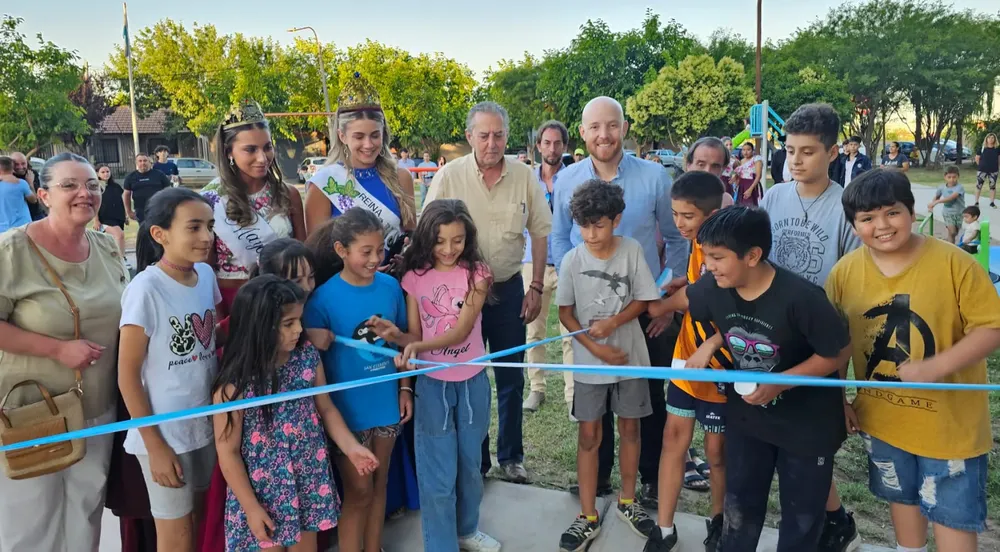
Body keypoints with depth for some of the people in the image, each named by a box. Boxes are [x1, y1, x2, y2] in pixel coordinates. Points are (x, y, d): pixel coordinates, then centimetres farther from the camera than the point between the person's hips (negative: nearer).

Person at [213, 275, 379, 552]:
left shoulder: (308, 356, -6)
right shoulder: (235, 381, -21)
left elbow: (326, 409, 6)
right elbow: (228, 451, -13)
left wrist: (351, 447, -7)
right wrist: (251, 507, -11)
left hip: (309, 482, 4)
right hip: (265, 490, -4)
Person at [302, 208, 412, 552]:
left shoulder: (390, 286, -4)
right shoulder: (324, 298, -16)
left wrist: (405, 387, 4)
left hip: (386, 402, 4)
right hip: (348, 409, -4)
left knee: (379, 484, 19)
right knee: (359, 492, 8)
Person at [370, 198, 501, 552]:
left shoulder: (476, 272, -8)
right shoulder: (415, 277, -4)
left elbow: (461, 331, -18)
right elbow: (414, 337, -1)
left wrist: (419, 346, -32)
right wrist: (396, 336, -24)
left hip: (473, 381, 1)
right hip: (432, 384, -1)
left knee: (470, 465, 18)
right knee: (438, 476, 3)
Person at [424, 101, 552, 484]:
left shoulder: (525, 177, -4)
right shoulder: (449, 176, -9)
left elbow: (540, 233, 4)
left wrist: (536, 288, 1)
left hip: (509, 288, 2)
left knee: (511, 378, 12)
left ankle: (511, 456, 30)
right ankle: (473, 459, 27)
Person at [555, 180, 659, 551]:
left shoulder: (632, 251, -10)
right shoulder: (572, 260, -10)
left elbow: (643, 300, -3)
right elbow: (565, 313, -3)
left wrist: (613, 322, -20)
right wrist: (596, 348, -14)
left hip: (630, 356, 1)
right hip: (590, 361, 0)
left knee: (629, 428, 14)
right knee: (589, 436, 6)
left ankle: (627, 502, 34)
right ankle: (588, 517, 18)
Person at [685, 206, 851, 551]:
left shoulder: (800, 297, -31)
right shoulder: (714, 288, -16)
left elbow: (839, 353, -19)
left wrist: (779, 384, -25)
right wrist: (711, 344, -9)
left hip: (807, 421, -4)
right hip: (747, 415, 4)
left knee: (801, 514, 16)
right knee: (739, 505, 18)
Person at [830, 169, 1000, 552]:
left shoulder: (954, 263, -19)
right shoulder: (845, 272, -8)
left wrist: (934, 367, -29)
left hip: (949, 419, -3)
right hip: (882, 417, 4)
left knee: (952, 514, 11)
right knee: (902, 496, 25)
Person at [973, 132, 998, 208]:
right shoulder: (982, 148, -3)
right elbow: (977, 158, 4)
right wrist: (981, 165, 3)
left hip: (993, 170, 1)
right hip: (982, 170, -1)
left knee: (993, 186, 7)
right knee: (978, 185, 0)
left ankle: (992, 202, 15)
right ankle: (976, 202, 8)